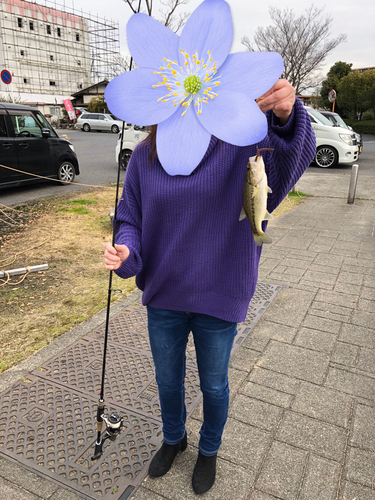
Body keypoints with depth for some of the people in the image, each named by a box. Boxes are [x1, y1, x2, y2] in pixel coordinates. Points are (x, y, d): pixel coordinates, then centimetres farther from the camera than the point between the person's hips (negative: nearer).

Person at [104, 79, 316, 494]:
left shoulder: (241, 144, -14)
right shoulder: (145, 157, -5)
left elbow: (294, 155, -32)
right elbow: (130, 217, 1)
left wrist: (286, 116, -53)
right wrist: (125, 251, -20)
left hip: (218, 297, -2)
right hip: (163, 295, 3)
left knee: (213, 385, 20)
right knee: (167, 379, 24)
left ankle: (209, 450, 52)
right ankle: (173, 438, 57)